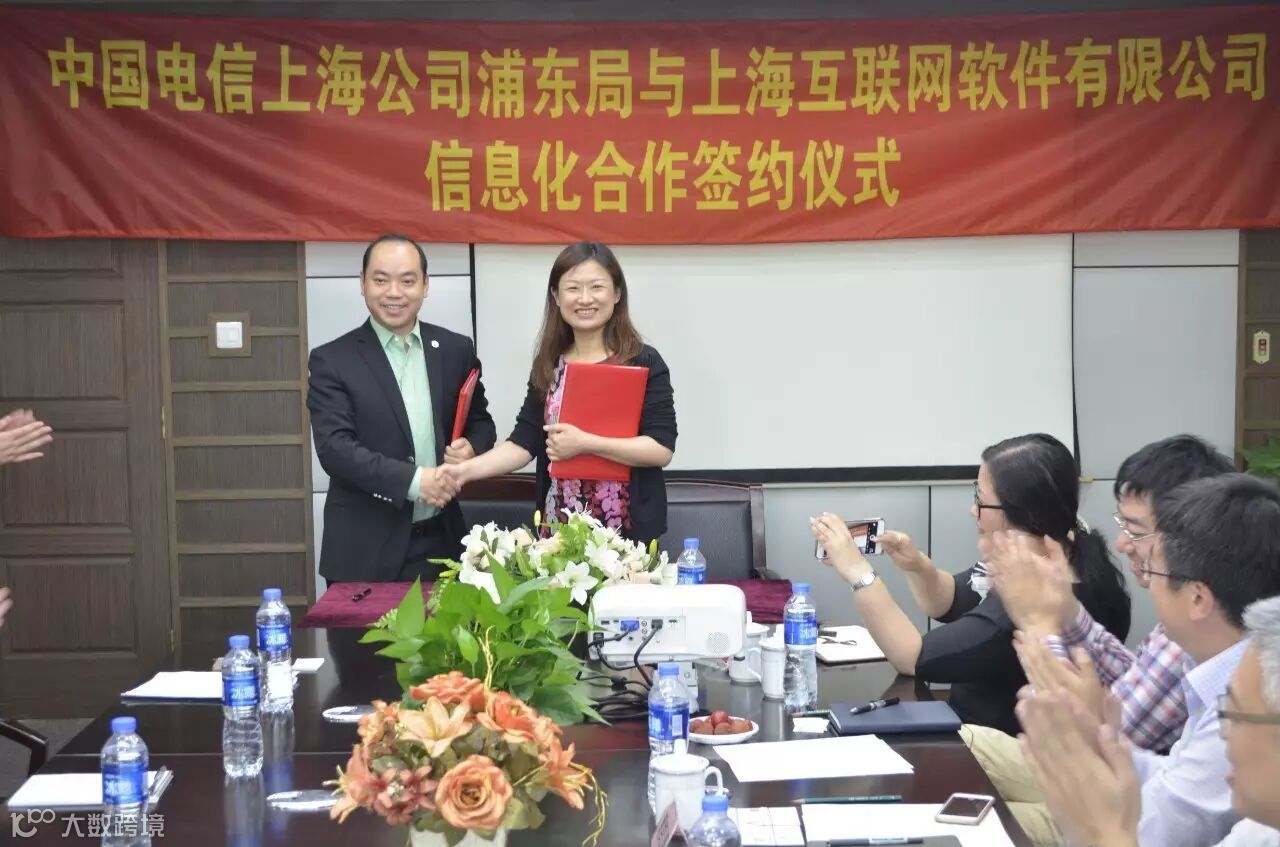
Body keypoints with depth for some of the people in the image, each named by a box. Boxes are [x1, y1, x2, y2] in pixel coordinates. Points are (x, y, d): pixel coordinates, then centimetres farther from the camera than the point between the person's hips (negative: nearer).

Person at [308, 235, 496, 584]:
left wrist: (471, 448, -9)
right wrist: (414, 480, -25)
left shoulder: (456, 350, 6)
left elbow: (481, 423, 14)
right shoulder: (332, 361, -4)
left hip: (440, 543, 3)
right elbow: (334, 447, -14)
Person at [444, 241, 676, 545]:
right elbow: (524, 443, 1)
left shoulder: (644, 362, -7)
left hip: (629, 530, -4)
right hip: (560, 528, 4)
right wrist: (466, 469, -15)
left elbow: (663, 449, -13)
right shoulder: (548, 365, 6)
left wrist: (584, 443, -21)